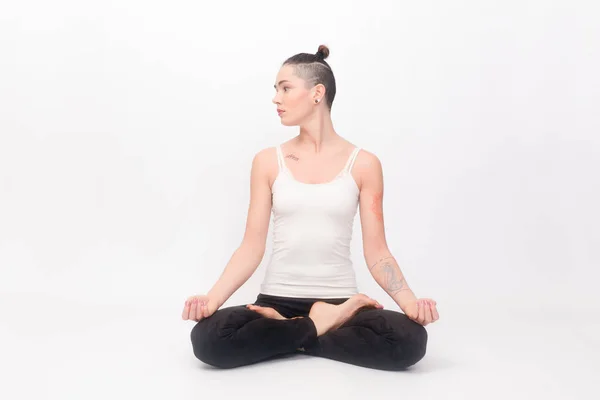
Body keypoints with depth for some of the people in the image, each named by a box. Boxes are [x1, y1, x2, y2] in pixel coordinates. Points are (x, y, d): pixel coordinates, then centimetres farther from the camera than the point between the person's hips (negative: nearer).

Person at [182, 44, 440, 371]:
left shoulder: (363, 164, 0)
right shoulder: (268, 161, 3)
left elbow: (376, 251, -1)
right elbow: (252, 247, 0)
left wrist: (409, 301, -19)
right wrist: (213, 297, -16)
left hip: (338, 301, 0)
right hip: (277, 299, 1)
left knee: (410, 339, -29)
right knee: (208, 339, -29)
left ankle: (289, 333, -8)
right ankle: (320, 325, -7)